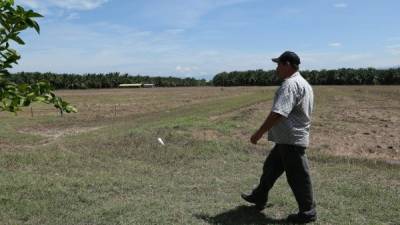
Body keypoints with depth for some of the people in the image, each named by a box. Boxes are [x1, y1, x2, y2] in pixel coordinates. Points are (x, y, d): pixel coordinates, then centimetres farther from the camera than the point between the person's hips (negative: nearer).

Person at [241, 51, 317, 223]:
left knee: (297, 177, 3)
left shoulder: (290, 84, -20)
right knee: (271, 167, 19)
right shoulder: (303, 83, 14)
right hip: (288, 138, 11)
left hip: (291, 140, -11)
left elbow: (278, 113, -29)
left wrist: (259, 133, -25)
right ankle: (259, 197, 33)